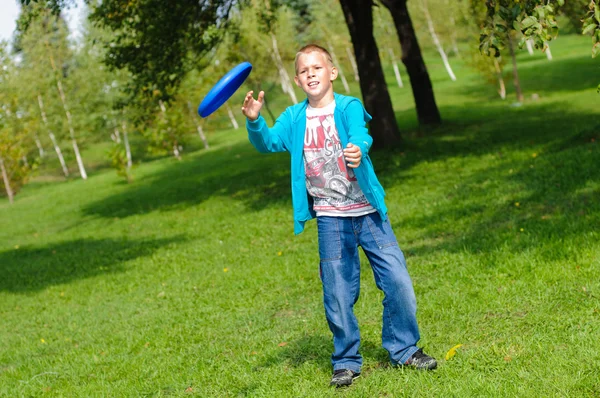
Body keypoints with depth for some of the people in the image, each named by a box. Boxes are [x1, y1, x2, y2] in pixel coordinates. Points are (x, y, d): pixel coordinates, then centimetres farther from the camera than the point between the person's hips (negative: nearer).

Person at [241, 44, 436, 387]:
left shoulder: (349, 107, -7)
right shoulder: (295, 118, 4)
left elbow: (360, 134, -25)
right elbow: (268, 142, -3)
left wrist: (357, 149, -48)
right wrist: (254, 121, -24)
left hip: (368, 212, -2)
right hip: (330, 219, 2)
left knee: (398, 281, -1)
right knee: (338, 294, 6)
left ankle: (404, 349, 19)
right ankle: (346, 361, 23)